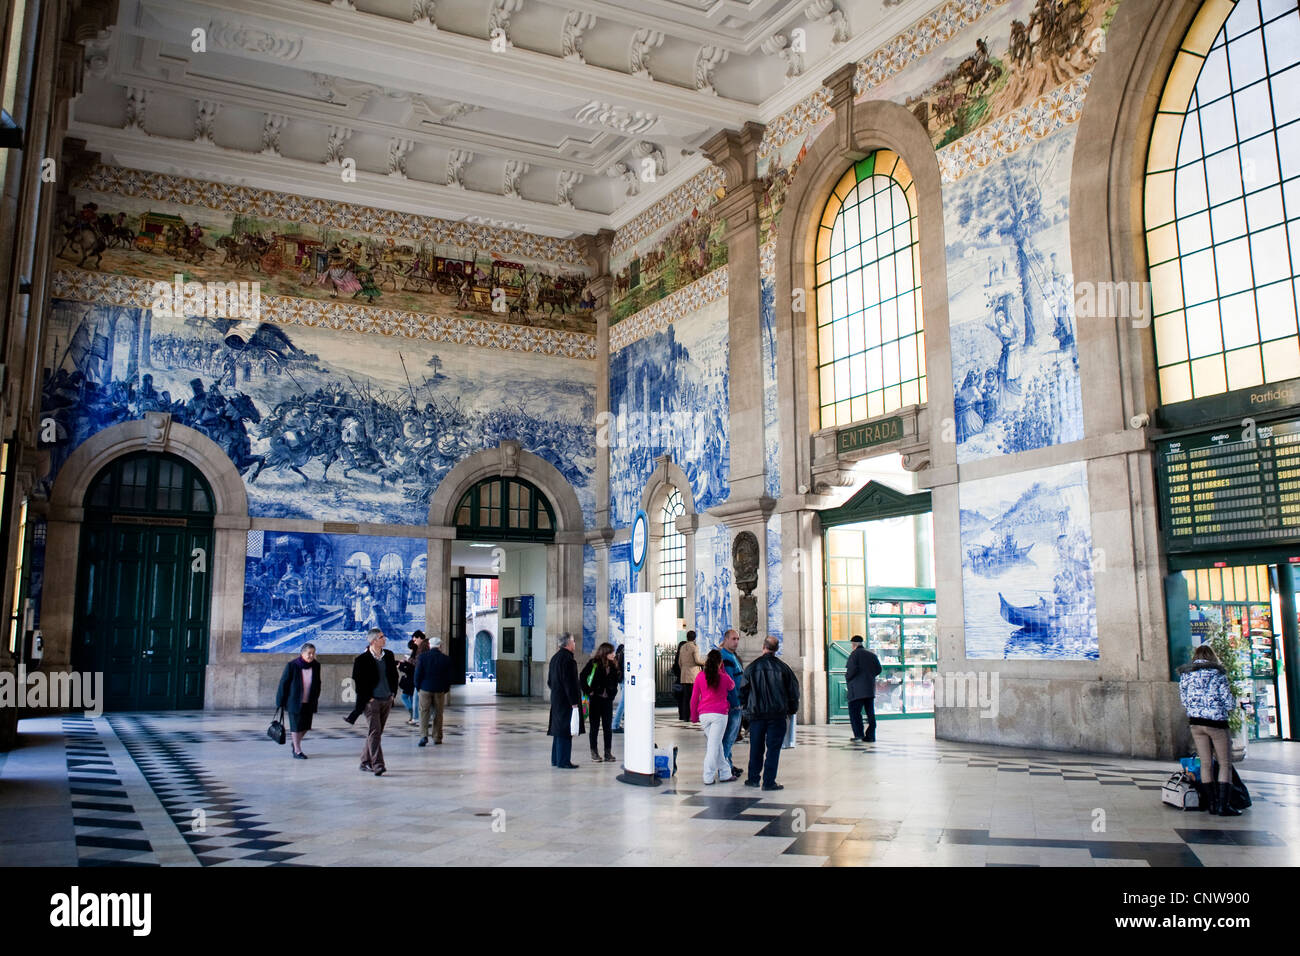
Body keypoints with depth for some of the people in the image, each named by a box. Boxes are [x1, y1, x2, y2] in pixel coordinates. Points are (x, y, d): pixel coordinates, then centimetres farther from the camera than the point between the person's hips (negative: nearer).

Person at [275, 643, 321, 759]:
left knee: (306, 726, 10)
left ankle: (294, 741, 37)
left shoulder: (316, 665, -1)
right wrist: (280, 702, -6)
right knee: (296, 726, 1)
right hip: (295, 701, -4)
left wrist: (316, 699, 14)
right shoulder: (292, 666, -14)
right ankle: (297, 751, 13)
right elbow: (283, 683, -8)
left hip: (308, 702, 5)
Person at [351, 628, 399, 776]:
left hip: (387, 700, 6)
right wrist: (367, 698, -8)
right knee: (374, 732, -10)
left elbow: (394, 675, 17)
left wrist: (393, 693, 9)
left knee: (377, 732, 11)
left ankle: (366, 763, 22)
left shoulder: (389, 656, 8)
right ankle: (377, 765, -13)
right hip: (371, 701, -6)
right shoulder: (362, 659, -9)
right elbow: (357, 681, -6)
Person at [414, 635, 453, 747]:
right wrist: (446, 689, 14)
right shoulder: (446, 659, -3)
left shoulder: (423, 657, -6)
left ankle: (424, 735, -12)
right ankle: (437, 738, 14)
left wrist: (418, 687, 7)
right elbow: (448, 677, 2)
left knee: (424, 712, 3)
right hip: (439, 690, 1)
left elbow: (418, 673, -5)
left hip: (425, 688, -1)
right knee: (438, 714, 11)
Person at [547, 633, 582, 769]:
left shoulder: (555, 658, 12)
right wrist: (574, 702, -18)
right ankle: (563, 762, -1)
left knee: (559, 730, 15)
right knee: (565, 732, -4)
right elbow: (570, 683, -20)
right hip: (566, 701, -10)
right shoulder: (568, 659, -18)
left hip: (556, 699, 10)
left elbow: (550, 681, 18)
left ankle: (556, 760, 22)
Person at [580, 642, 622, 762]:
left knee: (608, 726, 7)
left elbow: (619, 680, 4)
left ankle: (608, 752, 14)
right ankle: (594, 752, 16)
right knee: (595, 725, 7)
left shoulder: (613, 664, 2)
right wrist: (588, 691, -12)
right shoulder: (594, 663, -10)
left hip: (608, 699, 4)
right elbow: (582, 677, -11)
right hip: (596, 698, -4)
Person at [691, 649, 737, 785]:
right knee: (714, 745, -1)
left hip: (704, 715, 3)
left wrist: (694, 716, 14)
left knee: (715, 744, 14)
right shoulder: (723, 677, -5)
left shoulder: (700, 676, 0)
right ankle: (708, 777, 0)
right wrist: (723, 671, 18)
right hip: (719, 714, -3)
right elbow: (732, 686, 19)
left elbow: (694, 698, 3)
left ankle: (725, 773, 22)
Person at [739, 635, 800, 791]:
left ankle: (753, 778, 21)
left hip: (756, 714, 2)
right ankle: (769, 782, -1)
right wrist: (791, 710, 16)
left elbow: (743, 690, 6)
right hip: (777, 714, -2)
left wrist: (746, 707, 22)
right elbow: (793, 690, 2)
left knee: (756, 747, 14)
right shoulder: (782, 667, -3)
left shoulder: (752, 667, 0)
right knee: (773, 748, 2)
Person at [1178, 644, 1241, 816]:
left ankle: (1212, 804, 10)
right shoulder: (1218, 673, -4)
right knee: (1225, 764, 4)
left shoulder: (1184, 675, 7)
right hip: (1216, 722, -4)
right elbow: (1230, 704, -5)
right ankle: (1223, 805, -2)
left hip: (1195, 722, 4)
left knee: (1205, 763, 9)